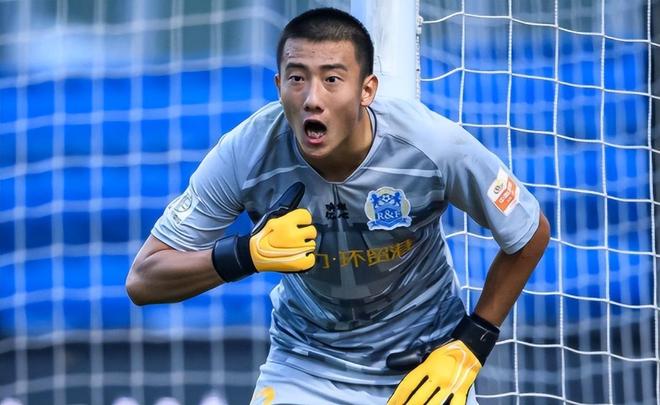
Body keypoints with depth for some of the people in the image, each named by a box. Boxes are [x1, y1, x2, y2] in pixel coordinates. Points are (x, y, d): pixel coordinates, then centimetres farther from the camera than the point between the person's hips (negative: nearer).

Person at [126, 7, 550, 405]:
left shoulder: (434, 145, -25)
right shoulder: (246, 153, -24)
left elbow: (530, 237, -8)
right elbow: (142, 280, -21)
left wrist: (469, 348, -12)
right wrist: (248, 254, -37)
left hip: (425, 357, 0)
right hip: (305, 366, 0)